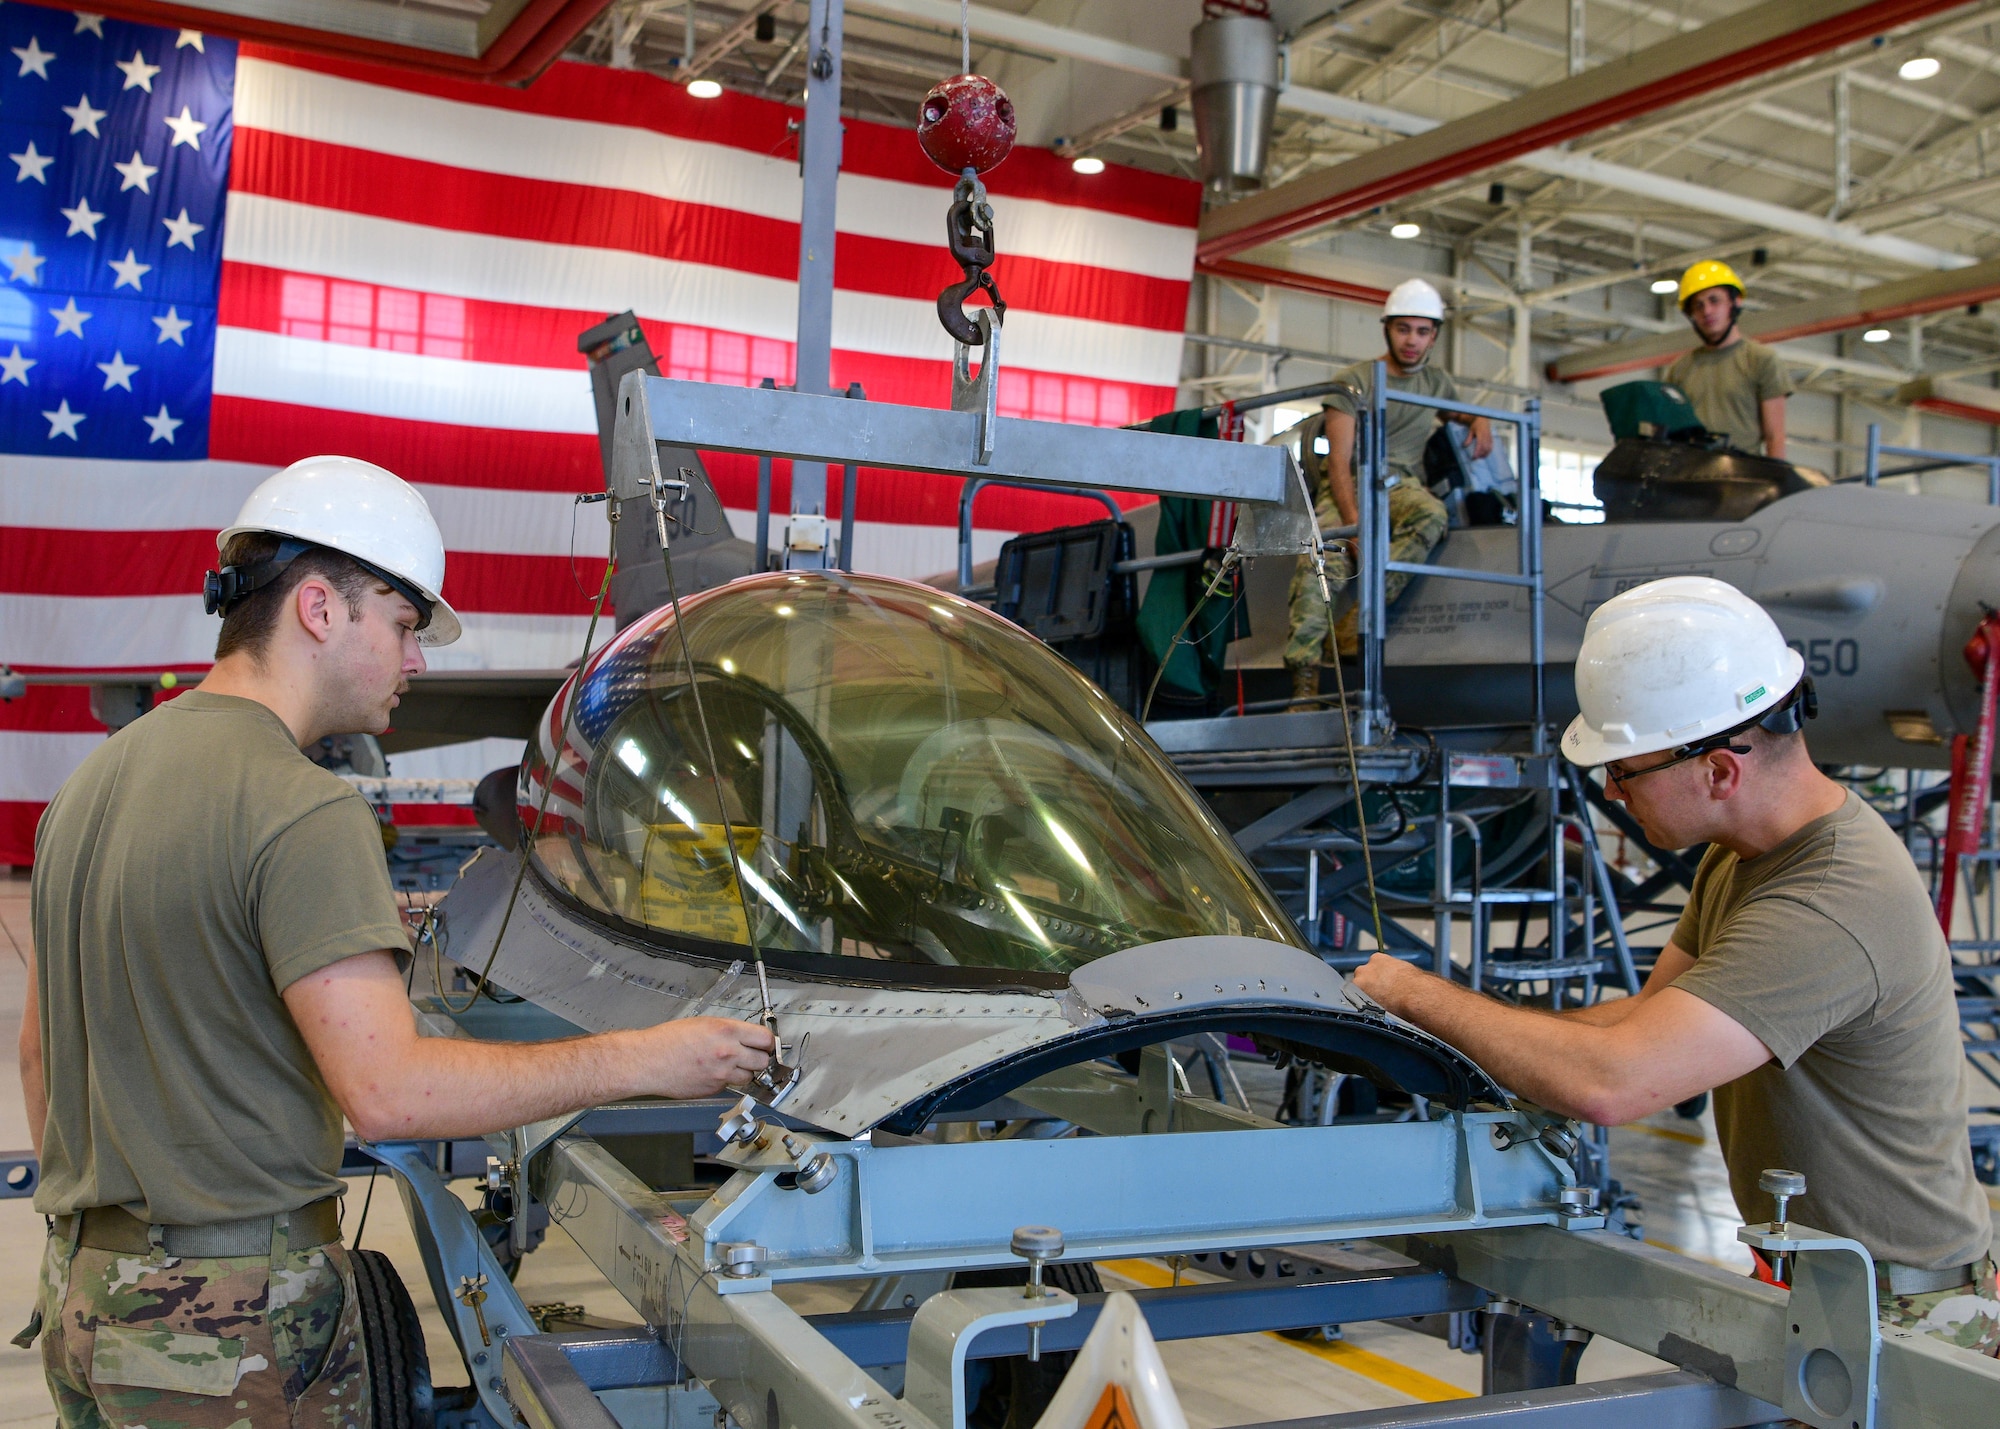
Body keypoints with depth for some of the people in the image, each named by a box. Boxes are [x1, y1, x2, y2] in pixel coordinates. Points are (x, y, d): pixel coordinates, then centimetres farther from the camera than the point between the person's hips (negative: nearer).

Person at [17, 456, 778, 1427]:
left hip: (85, 1291, 9)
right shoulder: (304, 813, -20)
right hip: (232, 1322, -9)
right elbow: (386, 1090, -27)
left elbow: (39, 1047, 16)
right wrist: (642, 1061, -21)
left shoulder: (92, 781, 10)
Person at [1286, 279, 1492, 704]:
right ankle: (1304, 681, -41)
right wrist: (1354, 519, -23)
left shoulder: (1438, 383, 17)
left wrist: (1481, 423, 11)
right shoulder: (1354, 380, 1)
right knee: (1323, 556, -35)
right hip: (1347, 485, -3)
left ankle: (1360, 615, -37)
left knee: (1432, 515, -35)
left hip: (1401, 484, 3)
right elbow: (1339, 460, -8)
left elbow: (1467, 412, 39)